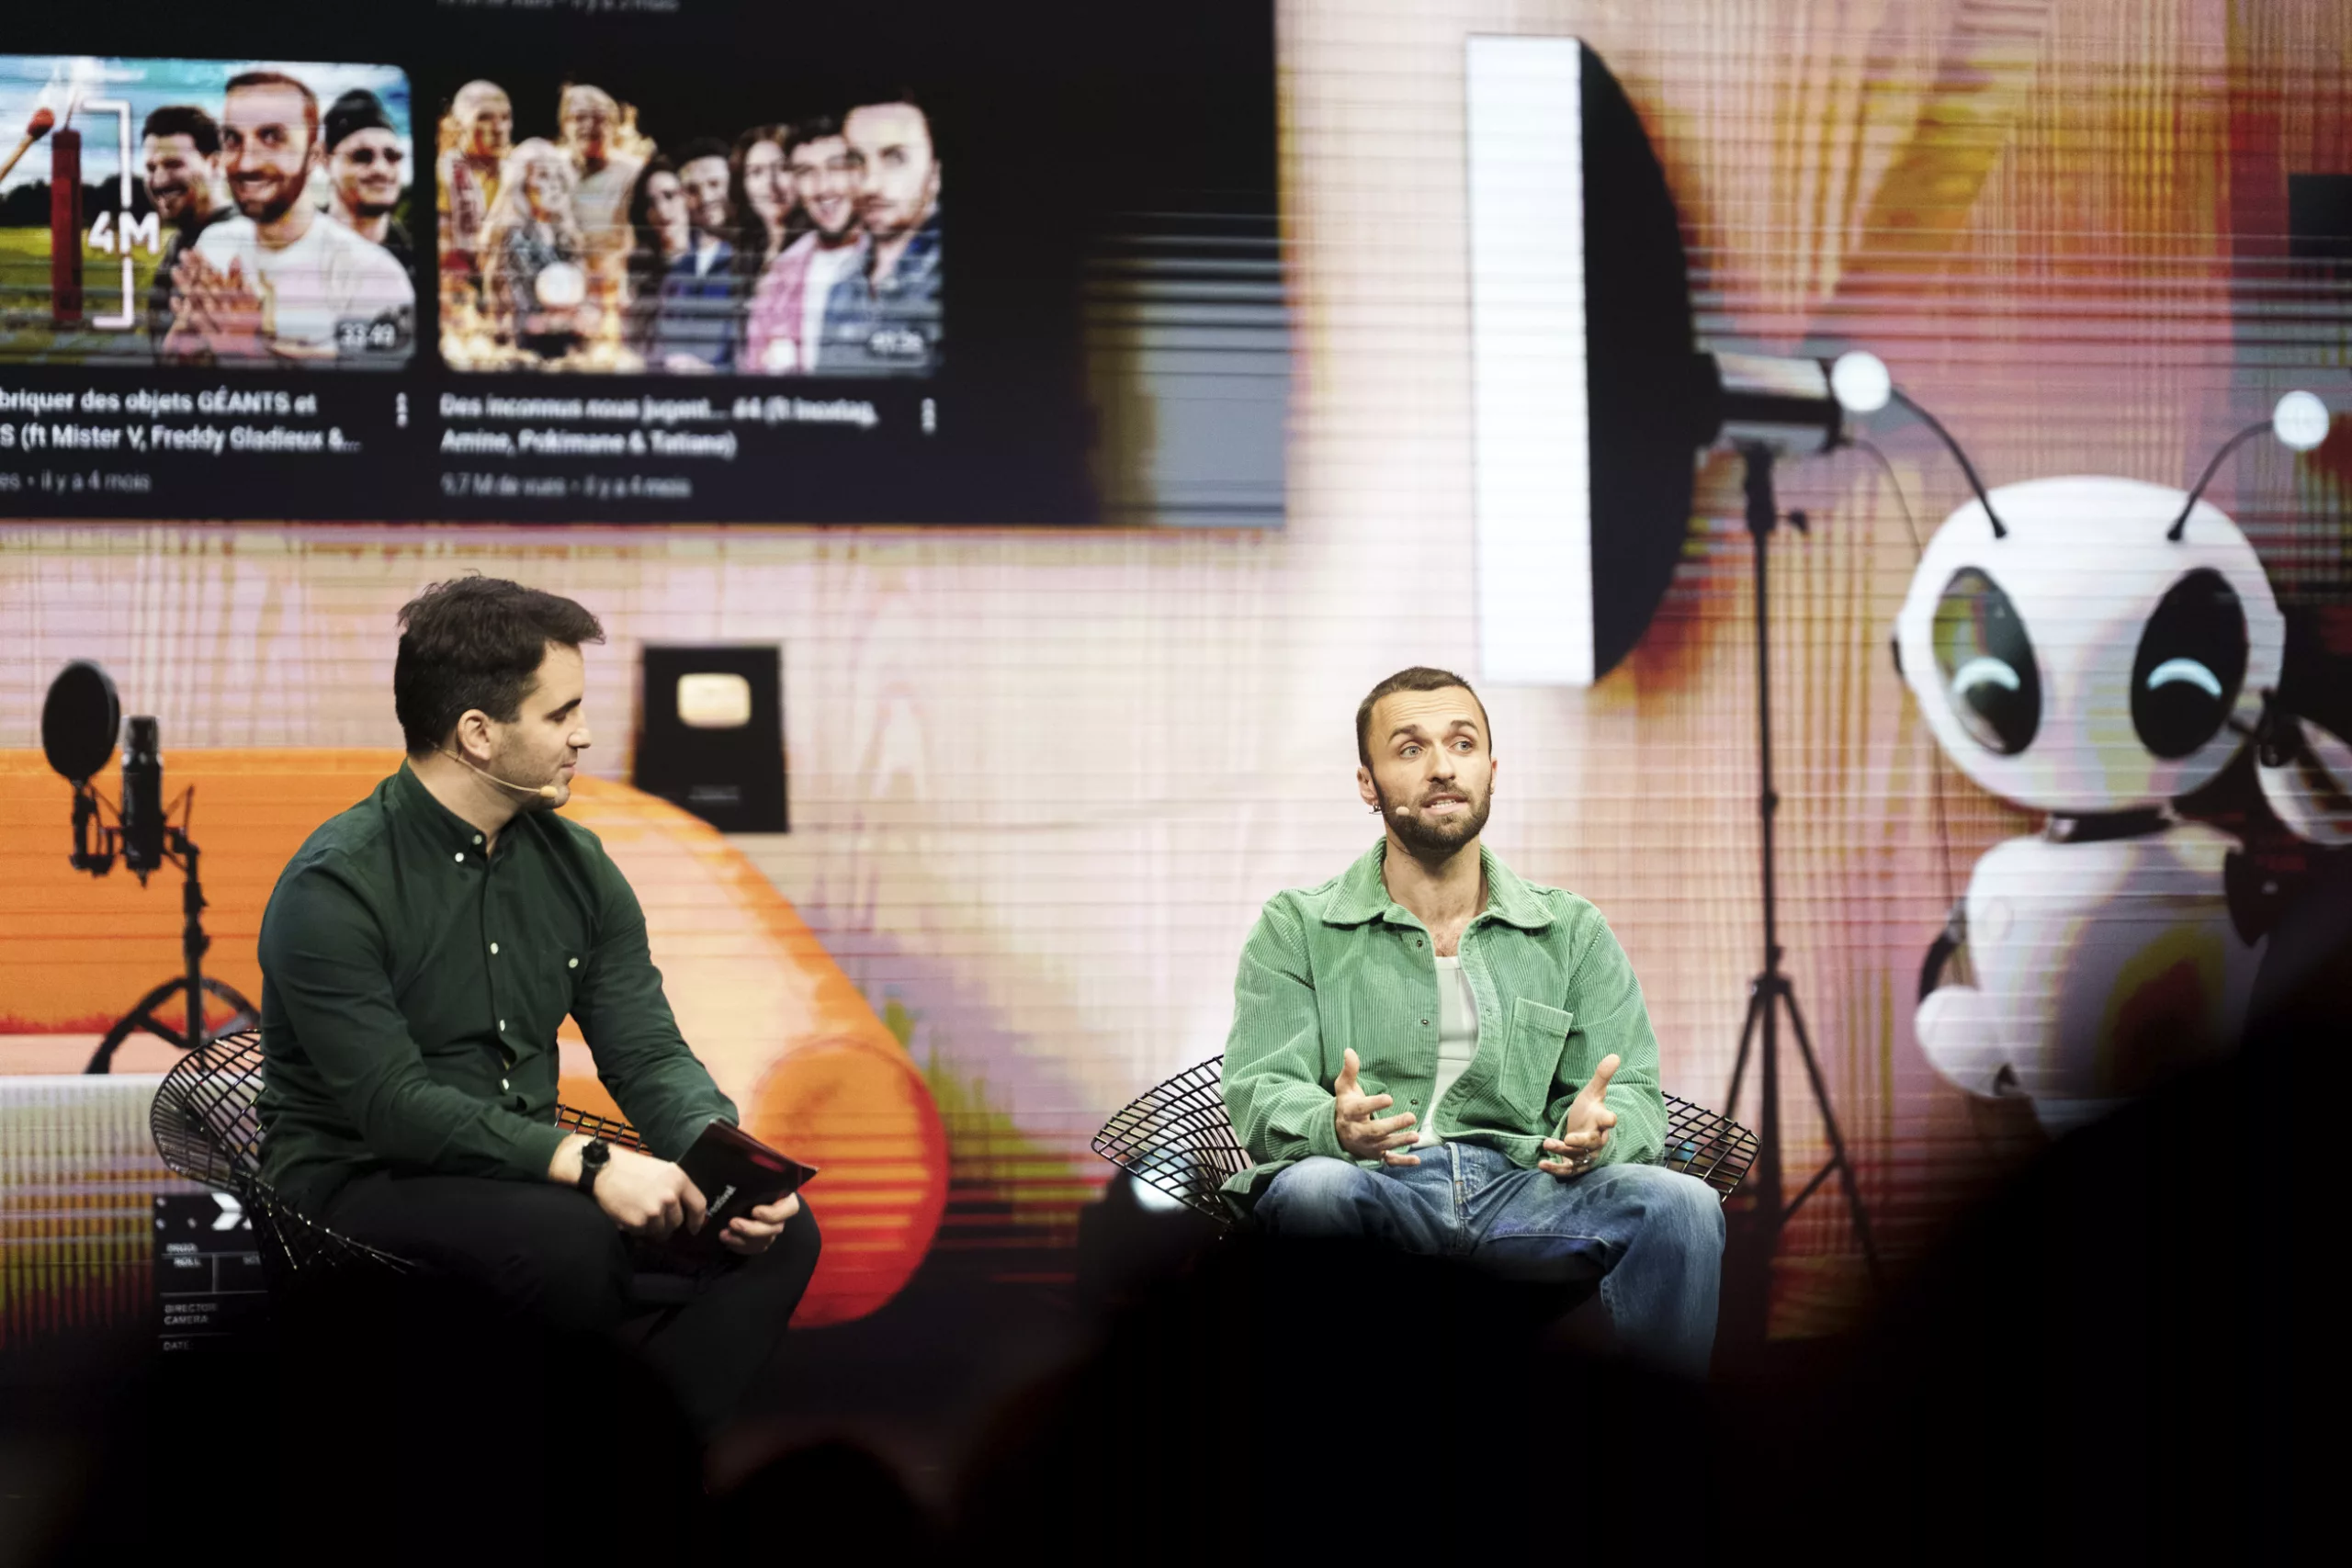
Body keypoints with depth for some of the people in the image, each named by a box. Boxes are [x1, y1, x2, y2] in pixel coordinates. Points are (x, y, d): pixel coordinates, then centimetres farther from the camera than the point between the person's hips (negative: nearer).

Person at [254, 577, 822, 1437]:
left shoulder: (573, 865, 6)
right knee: (571, 1239, -36)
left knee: (781, 1230, -14)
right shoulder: (333, 889, -15)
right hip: (359, 1186, -7)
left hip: (528, 1171, 7)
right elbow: (395, 1105, -24)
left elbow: (649, 1055, 4)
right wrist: (586, 1163, -33)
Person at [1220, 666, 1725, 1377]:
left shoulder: (1574, 932, 20)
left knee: (1683, 1206, -28)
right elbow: (1259, 1093, 2)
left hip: (1526, 1186, 2)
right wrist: (1336, 1126, -23)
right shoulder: (1296, 927, 14)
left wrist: (1593, 1131, -16)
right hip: (1374, 1186, -2)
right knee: (1312, 1187, -38)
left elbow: (1636, 1095, 11)